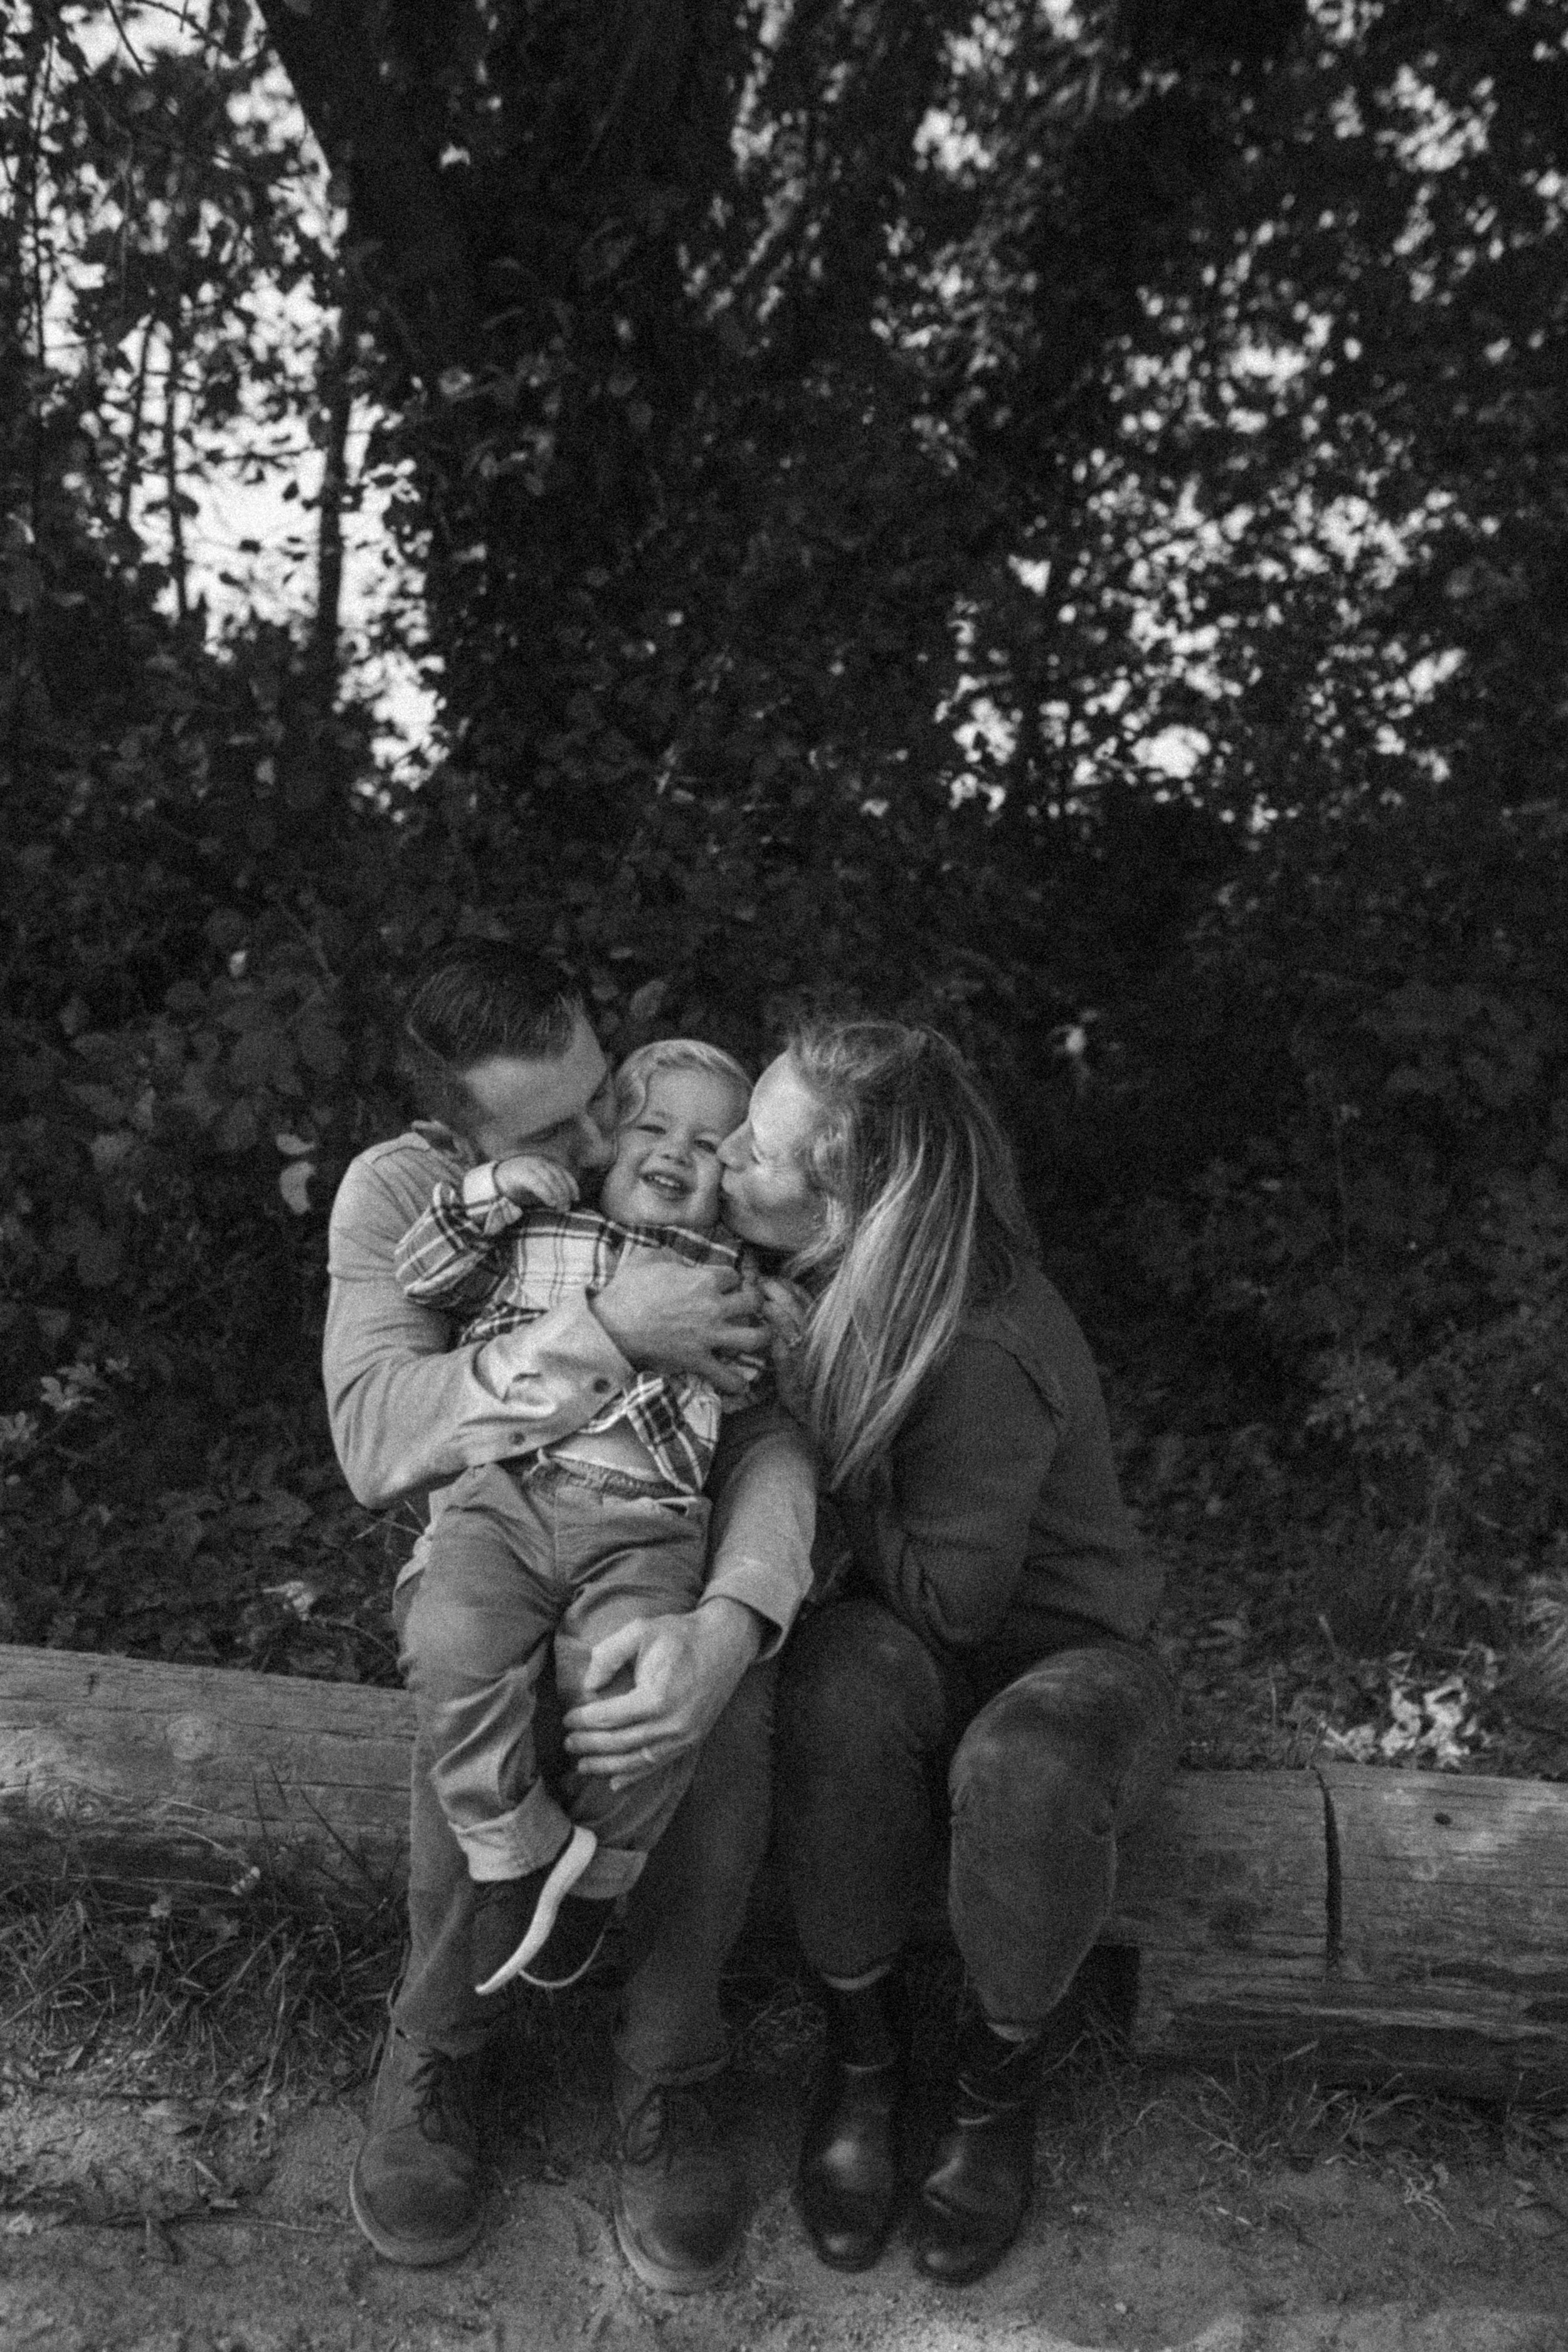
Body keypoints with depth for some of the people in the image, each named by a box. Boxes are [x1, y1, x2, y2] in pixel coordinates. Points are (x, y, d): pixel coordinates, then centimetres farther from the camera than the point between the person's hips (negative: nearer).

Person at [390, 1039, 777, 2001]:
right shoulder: (533, 1236, 20)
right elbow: (420, 1273, 14)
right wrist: (487, 1191, 5)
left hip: (645, 1519, 0)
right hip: (504, 1494, 1)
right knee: (452, 1651, -26)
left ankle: (598, 1870, 5)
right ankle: (516, 1848, -2)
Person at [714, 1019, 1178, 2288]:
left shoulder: (984, 1353, -30)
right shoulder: (833, 1286, -7)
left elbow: (952, 1599, -22)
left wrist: (820, 1429, -17)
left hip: (1066, 1652, -4)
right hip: (910, 1644, 5)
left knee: (1024, 1770, -39)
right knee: (845, 1679, -32)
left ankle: (1000, 2081, -5)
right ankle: (864, 2051, -8)